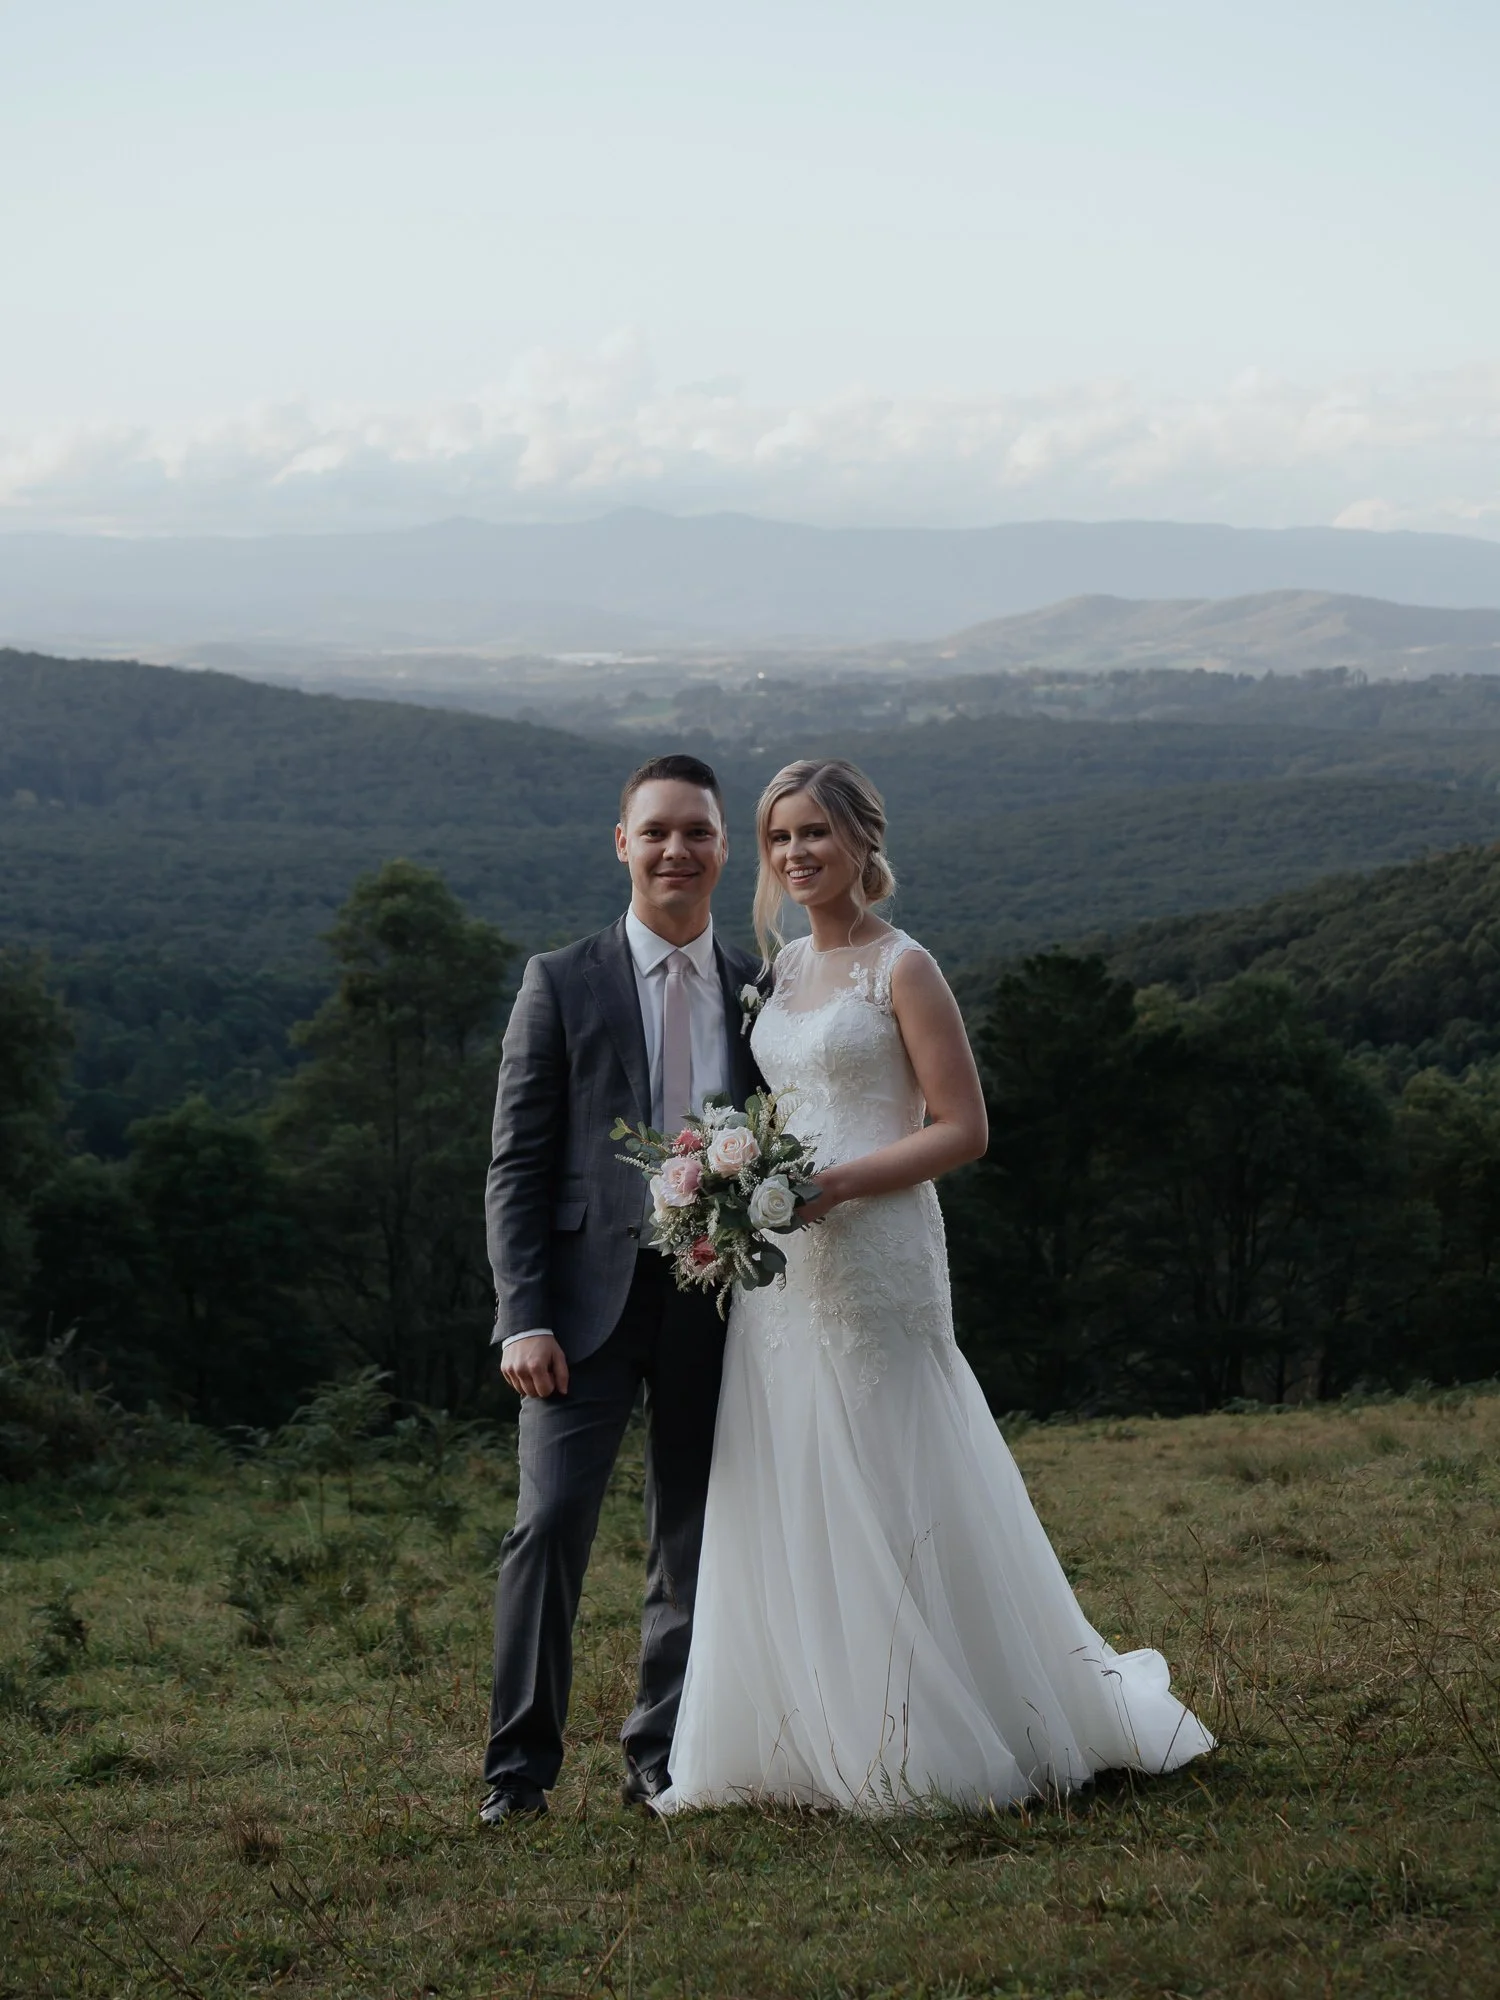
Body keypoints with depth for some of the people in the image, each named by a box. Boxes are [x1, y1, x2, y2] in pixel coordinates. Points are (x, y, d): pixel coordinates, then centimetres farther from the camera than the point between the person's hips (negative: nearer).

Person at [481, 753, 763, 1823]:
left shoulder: (760, 989, 9)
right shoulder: (563, 984, 1)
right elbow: (517, 1166, -2)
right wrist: (524, 1319, -11)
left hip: (716, 1298, 3)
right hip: (591, 1294, -3)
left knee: (693, 1538, 9)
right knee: (551, 1523, -11)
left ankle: (661, 1756, 22)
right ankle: (523, 1764, -1)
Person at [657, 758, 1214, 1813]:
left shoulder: (902, 968, -7)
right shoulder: (783, 968, 15)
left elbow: (963, 1130, -10)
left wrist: (830, 1186, -18)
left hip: (874, 1255, -7)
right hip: (778, 1271, 7)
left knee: (888, 1501, -3)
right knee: (784, 1508, 7)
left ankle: (924, 1747, 8)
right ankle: (812, 1738, 16)